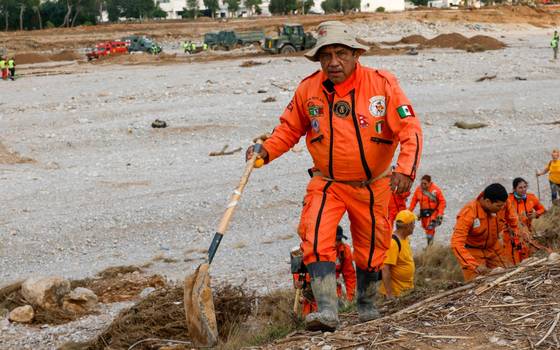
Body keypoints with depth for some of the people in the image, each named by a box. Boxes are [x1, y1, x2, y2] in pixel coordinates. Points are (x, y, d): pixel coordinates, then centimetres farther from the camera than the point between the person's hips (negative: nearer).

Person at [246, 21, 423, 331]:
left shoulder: (382, 84, -16)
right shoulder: (308, 89, -9)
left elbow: (410, 129, -17)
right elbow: (289, 129, 6)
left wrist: (405, 169, -31)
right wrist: (266, 152, -12)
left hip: (373, 185, 0)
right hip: (327, 183, 0)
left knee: (371, 248, 14)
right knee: (316, 239, -22)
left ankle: (366, 302, 40)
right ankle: (326, 310, -24)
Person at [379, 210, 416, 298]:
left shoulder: (405, 238, 7)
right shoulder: (393, 242, -23)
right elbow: (385, 269, -27)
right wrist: (389, 294, -28)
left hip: (407, 289, 9)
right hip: (396, 292, -9)